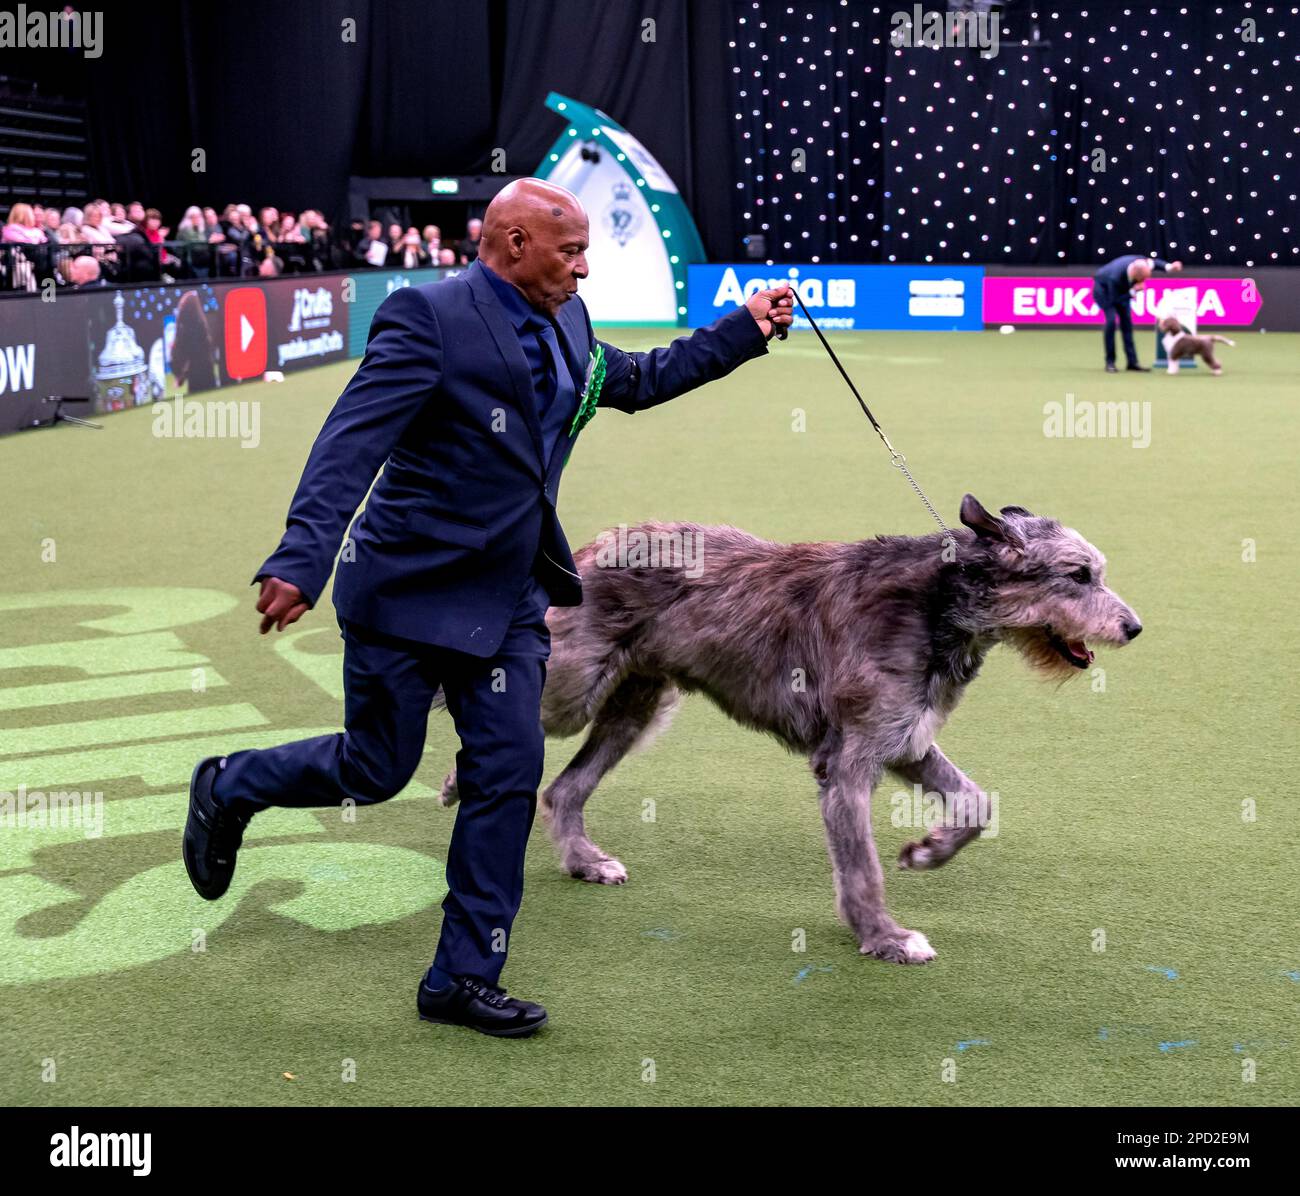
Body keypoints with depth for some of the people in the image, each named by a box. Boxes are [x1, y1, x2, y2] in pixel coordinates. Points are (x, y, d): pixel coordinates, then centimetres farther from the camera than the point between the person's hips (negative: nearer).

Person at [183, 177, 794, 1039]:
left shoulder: (566, 325, 7)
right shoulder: (429, 316, -17)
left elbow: (637, 381, 26)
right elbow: (352, 440, -24)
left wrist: (748, 330, 22)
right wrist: (302, 560, -34)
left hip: (510, 598, 7)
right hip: (410, 589, -7)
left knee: (508, 781, 3)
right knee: (377, 769, 5)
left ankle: (463, 979, 14)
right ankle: (229, 788, 36)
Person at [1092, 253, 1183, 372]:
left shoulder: (1141, 263, -29)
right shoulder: (1116, 277, -44)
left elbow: (1154, 262, -4)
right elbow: (1114, 300, -30)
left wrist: (1169, 267, -21)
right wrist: (1133, 291, -41)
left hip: (1121, 290, 6)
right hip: (1103, 287, -6)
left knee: (1127, 322, 0)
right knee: (1111, 320, -21)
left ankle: (1132, 362, 3)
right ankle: (1110, 362, -10)